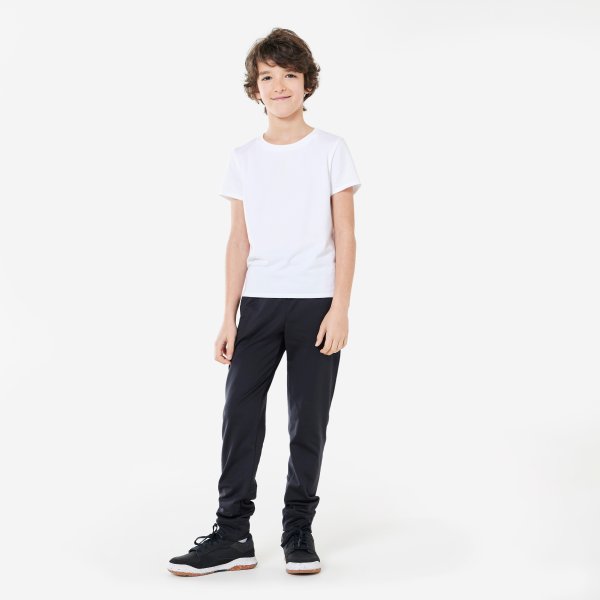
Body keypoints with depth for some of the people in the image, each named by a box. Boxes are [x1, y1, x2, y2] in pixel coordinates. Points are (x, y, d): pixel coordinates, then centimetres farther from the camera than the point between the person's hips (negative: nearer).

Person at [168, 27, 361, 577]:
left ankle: (299, 531, 15)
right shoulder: (244, 159, 9)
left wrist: (340, 309, -10)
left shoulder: (331, 150, 2)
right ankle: (232, 534, 5)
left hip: (315, 304, -2)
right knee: (240, 412, -3)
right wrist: (229, 317, 3)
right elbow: (239, 243, 8)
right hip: (258, 303, 3)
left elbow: (344, 236, -1)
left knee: (308, 420, 2)